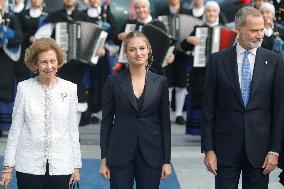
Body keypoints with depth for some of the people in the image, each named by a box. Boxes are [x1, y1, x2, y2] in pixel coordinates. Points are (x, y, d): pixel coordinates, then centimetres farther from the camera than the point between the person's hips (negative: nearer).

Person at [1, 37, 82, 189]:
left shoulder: (69, 89, 2)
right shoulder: (24, 88, -1)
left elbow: (73, 129, 7)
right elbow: (15, 128, 2)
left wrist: (76, 165, 6)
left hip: (60, 166, 1)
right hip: (29, 166, -1)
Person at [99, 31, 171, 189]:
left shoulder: (160, 82, 3)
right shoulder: (114, 81, 0)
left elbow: (165, 123, 5)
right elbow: (106, 121, 2)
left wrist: (167, 160, 1)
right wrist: (104, 159, -1)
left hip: (151, 155, 1)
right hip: (120, 154, -1)